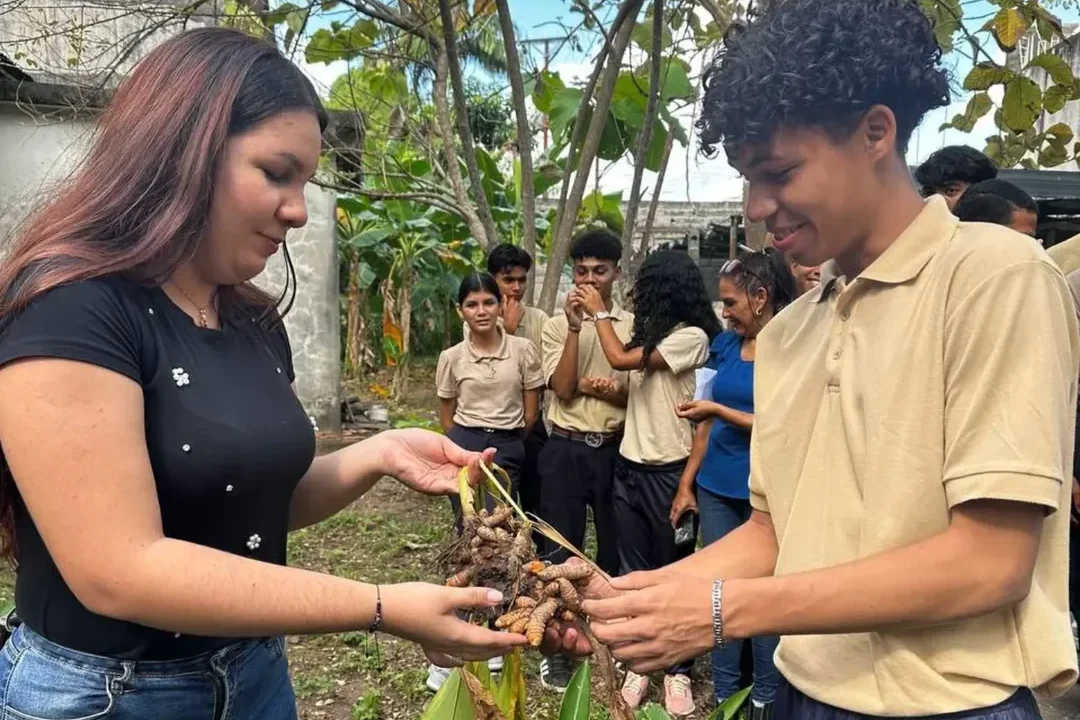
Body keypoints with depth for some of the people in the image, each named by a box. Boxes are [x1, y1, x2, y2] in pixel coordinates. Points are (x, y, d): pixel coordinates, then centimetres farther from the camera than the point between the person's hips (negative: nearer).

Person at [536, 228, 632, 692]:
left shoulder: (632, 325, 3)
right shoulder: (557, 325, 0)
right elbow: (562, 388, -12)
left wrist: (614, 392, -19)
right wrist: (575, 327, -17)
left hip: (616, 449, 1)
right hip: (566, 449, -1)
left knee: (615, 547, 12)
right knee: (560, 548, 5)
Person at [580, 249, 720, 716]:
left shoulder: (691, 336, -13)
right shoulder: (652, 332, 12)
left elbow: (620, 359, -18)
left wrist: (599, 312, -5)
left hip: (668, 471, -7)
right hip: (630, 467, 7)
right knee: (633, 570, 12)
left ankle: (677, 669, 21)